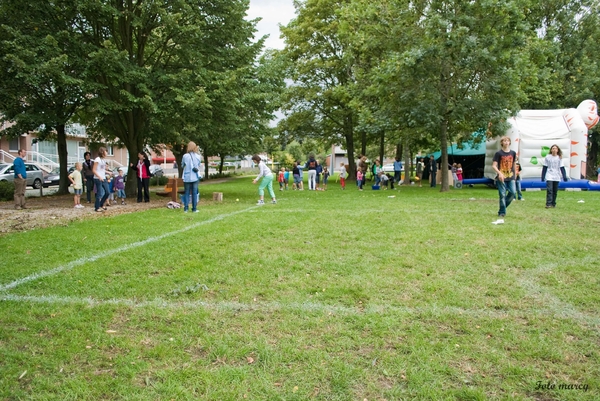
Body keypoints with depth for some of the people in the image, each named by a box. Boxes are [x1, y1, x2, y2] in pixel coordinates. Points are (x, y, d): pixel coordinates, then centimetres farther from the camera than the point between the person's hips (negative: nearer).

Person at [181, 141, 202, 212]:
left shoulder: (185, 156, -8)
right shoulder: (198, 156, -4)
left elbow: (182, 166, 3)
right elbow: (199, 166, 5)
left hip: (187, 177, 0)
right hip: (195, 177, 0)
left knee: (187, 192, 8)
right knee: (194, 193, 6)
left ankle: (186, 208, 4)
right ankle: (194, 208, 7)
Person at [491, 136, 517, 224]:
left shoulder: (513, 153, 8)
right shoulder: (499, 153, -3)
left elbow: (514, 164, 20)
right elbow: (494, 165, -9)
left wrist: (515, 174, 17)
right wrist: (499, 173, -24)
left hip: (510, 177, 4)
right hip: (501, 178, -4)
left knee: (512, 193, -9)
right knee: (502, 196, -6)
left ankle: (502, 209, 15)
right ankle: (501, 216, -4)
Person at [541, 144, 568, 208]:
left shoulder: (559, 158, 4)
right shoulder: (547, 157, 1)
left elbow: (562, 168, 3)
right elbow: (544, 168, 4)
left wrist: (564, 177, -5)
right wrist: (543, 177, 1)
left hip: (556, 177, 2)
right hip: (549, 177, -2)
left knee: (555, 191, 7)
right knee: (549, 190, -13)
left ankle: (553, 203, 17)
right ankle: (548, 204, -15)